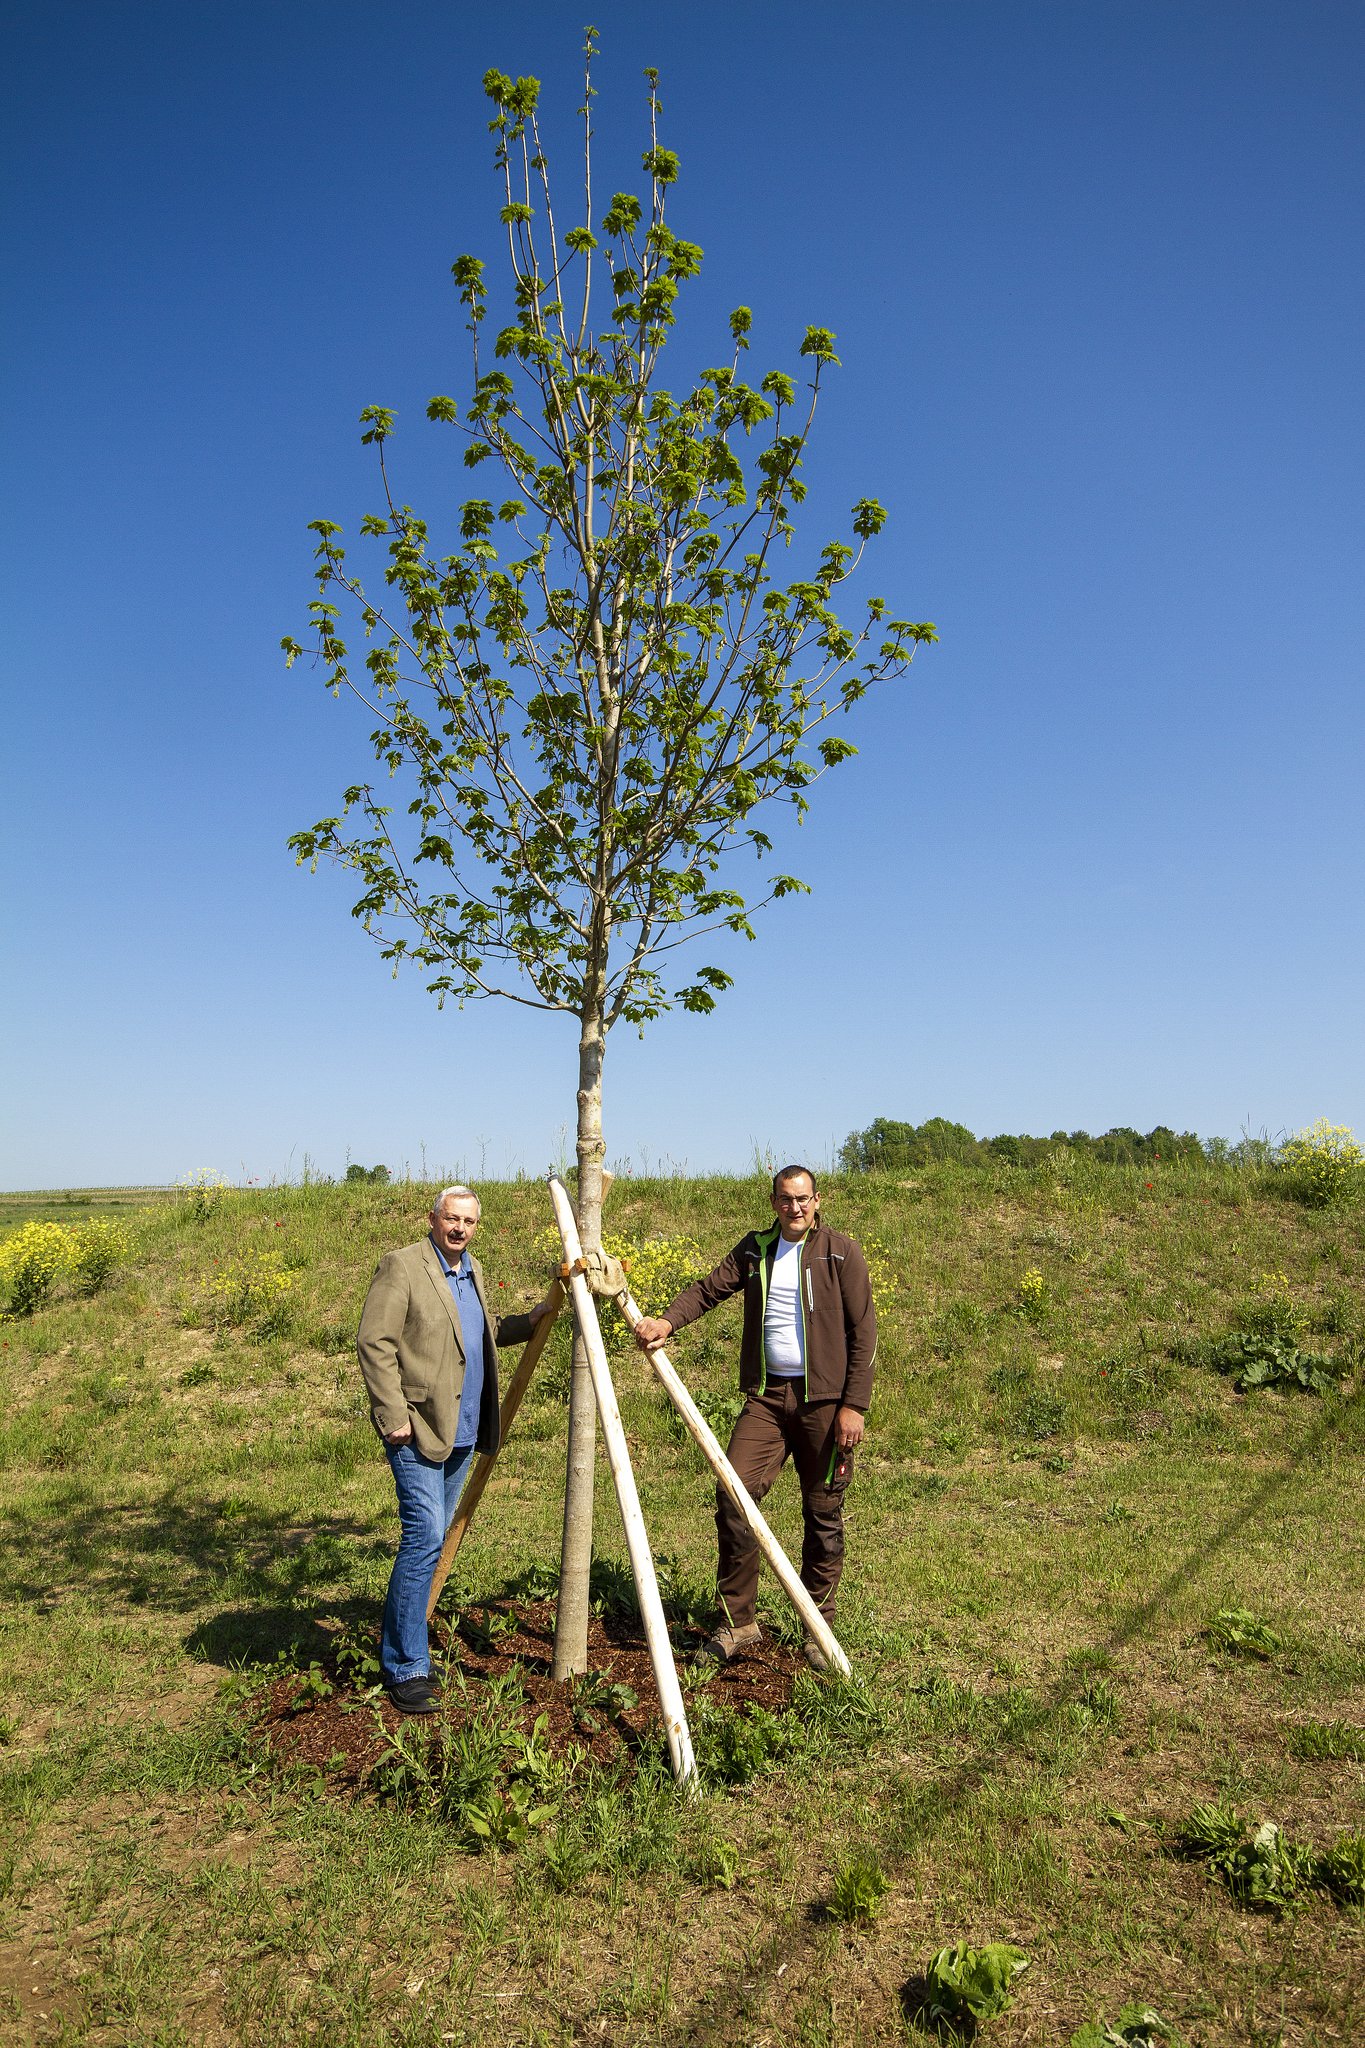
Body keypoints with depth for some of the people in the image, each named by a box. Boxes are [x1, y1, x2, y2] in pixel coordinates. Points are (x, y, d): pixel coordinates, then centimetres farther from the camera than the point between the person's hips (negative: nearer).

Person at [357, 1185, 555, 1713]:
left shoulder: (473, 1271, 15)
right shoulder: (401, 1265, -10)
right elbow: (373, 1342, -14)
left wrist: (529, 1322, 8)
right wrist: (393, 1416, -19)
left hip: (463, 1431, 8)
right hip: (418, 1429, -8)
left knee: (433, 1538, 14)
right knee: (424, 1536, -11)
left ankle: (398, 1645, 28)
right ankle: (405, 1669, 1)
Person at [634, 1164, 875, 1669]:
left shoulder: (841, 1252, -3)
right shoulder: (755, 1248, 8)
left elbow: (863, 1332, -5)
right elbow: (710, 1288, -1)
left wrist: (854, 1405, -10)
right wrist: (667, 1320, -20)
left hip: (824, 1399, -3)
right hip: (766, 1395, 3)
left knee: (823, 1515, 7)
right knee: (733, 1493, -8)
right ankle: (737, 1622, 8)